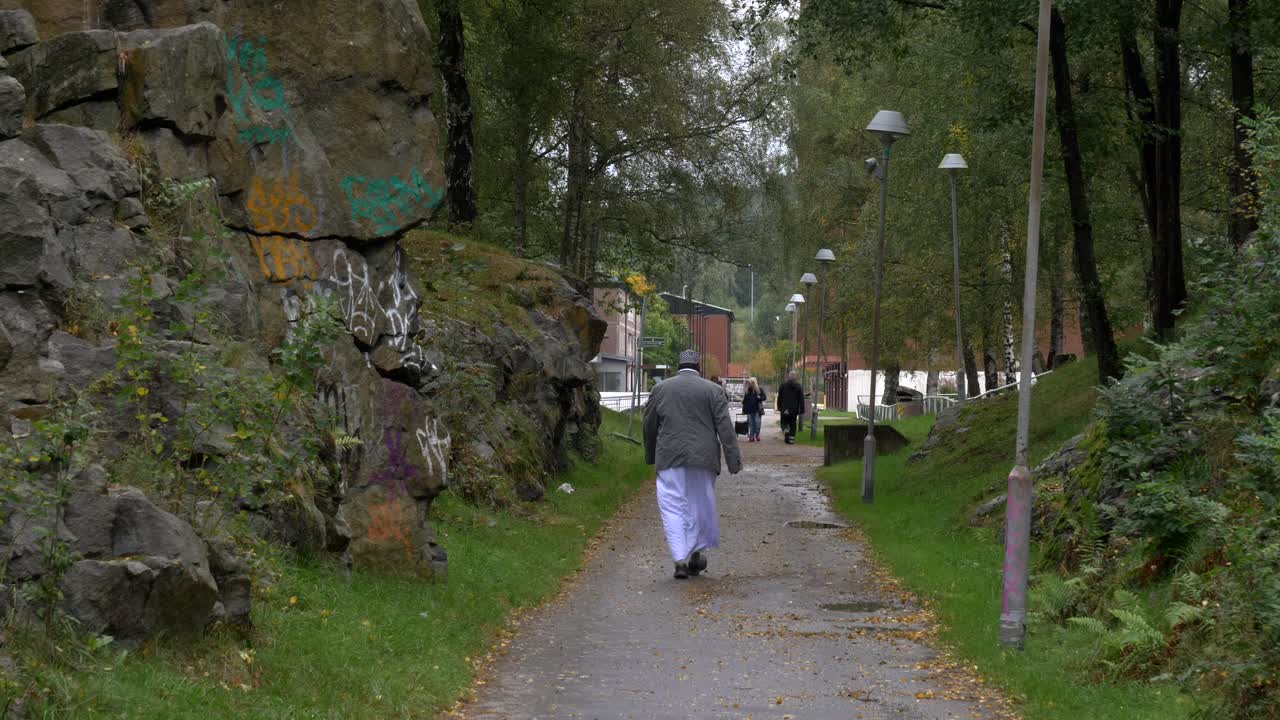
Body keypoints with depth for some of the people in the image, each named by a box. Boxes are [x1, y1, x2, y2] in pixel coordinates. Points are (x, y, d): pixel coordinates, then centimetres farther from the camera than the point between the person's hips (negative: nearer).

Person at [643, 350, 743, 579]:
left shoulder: (660, 390, 6)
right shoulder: (713, 390, 1)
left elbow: (649, 426, 12)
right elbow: (725, 427, -4)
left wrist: (650, 456, 24)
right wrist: (733, 459, -4)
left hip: (670, 457, 0)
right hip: (703, 457, 0)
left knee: (673, 507, 0)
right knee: (700, 505, 14)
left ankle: (680, 559, -10)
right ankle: (697, 552, 20)